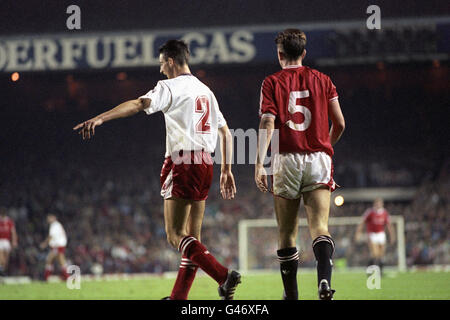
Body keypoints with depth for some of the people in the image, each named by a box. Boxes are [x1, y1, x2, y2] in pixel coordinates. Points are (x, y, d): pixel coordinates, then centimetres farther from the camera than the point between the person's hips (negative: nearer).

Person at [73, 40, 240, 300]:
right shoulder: (206, 91, 19)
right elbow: (225, 133, 21)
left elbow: (140, 104, -21)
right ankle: (179, 298, 11)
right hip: (205, 164, 8)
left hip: (182, 162, -8)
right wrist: (226, 171, 26)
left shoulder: (171, 87, -4)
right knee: (192, 237, 9)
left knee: (176, 235, -8)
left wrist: (100, 119, -30)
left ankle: (224, 276, -23)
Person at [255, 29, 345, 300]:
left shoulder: (272, 83, 4)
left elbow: (267, 123, -9)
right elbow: (340, 124, 9)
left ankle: (291, 295, 14)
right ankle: (325, 280, -32)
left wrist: (259, 164, -14)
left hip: (286, 160, -1)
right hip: (319, 160, 1)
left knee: (287, 234, 9)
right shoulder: (322, 80, 9)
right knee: (320, 227, -7)